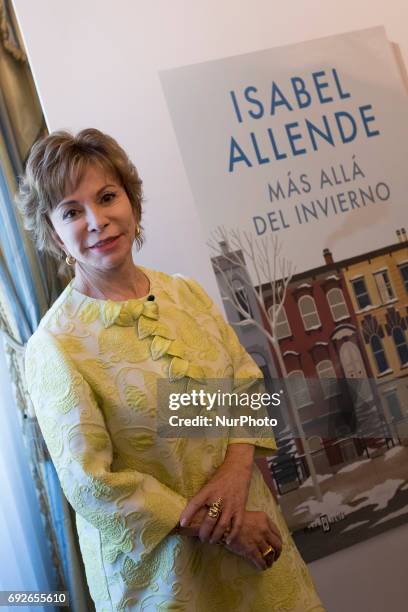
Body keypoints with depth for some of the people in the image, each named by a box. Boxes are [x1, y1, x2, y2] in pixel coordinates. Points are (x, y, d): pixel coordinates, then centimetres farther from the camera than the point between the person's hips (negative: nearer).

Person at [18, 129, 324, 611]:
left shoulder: (185, 292, -2)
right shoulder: (53, 347, -18)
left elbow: (246, 378, 2)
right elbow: (93, 486, -18)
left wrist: (237, 467, -16)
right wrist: (218, 527, -17)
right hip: (158, 560, -5)